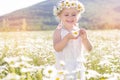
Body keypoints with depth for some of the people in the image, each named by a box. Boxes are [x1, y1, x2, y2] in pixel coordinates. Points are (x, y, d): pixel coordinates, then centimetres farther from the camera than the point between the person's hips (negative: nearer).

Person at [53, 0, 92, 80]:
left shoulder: (80, 31, 0)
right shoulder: (58, 31, -7)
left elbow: (89, 49, -1)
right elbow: (57, 48, -20)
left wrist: (85, 38, -19)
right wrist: (67, 37, -31)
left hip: (78, 67, 3)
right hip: (64, 67, -3)